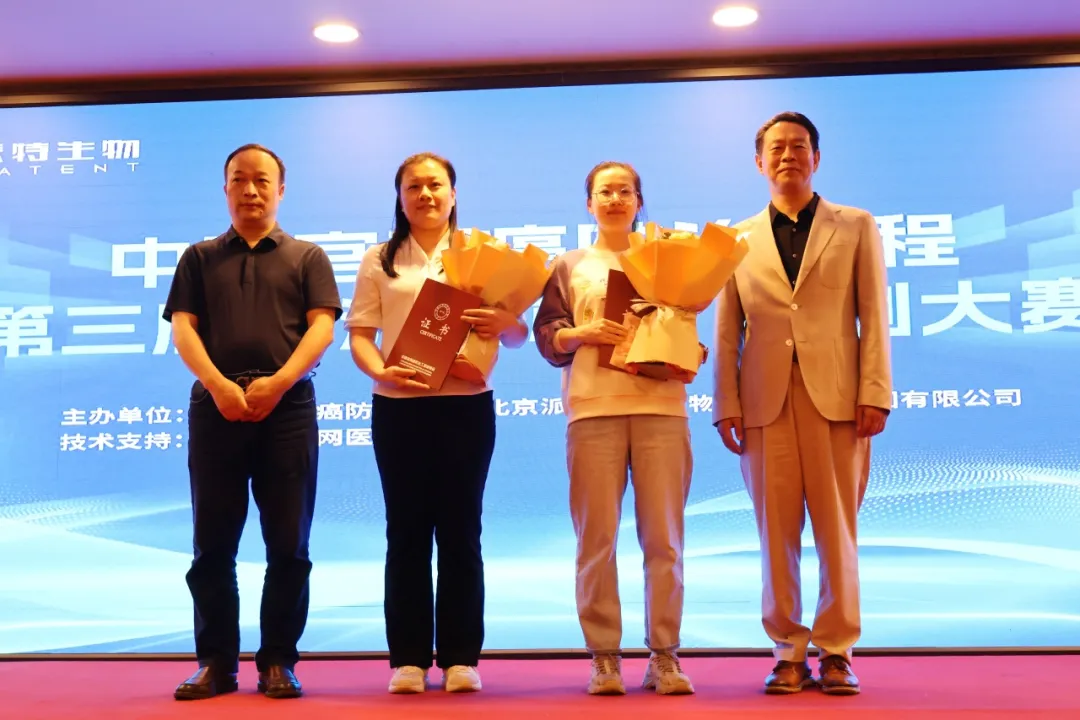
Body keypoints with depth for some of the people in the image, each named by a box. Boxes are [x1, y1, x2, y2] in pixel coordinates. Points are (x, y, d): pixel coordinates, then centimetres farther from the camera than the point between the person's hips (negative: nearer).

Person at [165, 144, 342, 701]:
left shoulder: (307, 256, 13)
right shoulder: (200, 257, 16)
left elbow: (321, 327, 0)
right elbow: (183, 327, 4)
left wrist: (278, 382, -15)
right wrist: (218, 384, -14)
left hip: (288, 406, -1)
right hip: (215, 405, 1)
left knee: (288, 544, -1)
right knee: (213, 544, 3)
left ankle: (278, 661, 8)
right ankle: (216, 662, 11)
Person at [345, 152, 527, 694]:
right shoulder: (379, 261, 10)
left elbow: (519, 336, 5)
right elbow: (359, 333, 3)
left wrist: (504, 323, -18)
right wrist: (380, 371, -17)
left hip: (466, 405, 0)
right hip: (398, 407, 1)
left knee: (460, 531, 2)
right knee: (407, 531, 3)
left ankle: (460, 658, 9)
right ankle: (409, 658, 10)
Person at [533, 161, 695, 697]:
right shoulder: (569, 266, 16)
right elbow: (547, 336, 8)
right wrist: (583, 333, -11)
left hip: (660, 404, 1)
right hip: (592, 408, 0)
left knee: (663, 537, -2)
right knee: (596, 538, -2)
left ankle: (665, 656, 6)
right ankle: (604, 657, 5)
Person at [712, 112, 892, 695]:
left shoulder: (856, 227, 11)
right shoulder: (739, 240, 15)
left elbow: (874, 318, 5)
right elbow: (727, 330, 10)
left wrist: (875, 395, -5)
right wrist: (726, 405, 1)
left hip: (836, 397, -1)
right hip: (765, 400, 1)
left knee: (837, 529, 1)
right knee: (776, 532, 2)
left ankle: (837, 652, 11)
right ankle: (788, 652, 11)